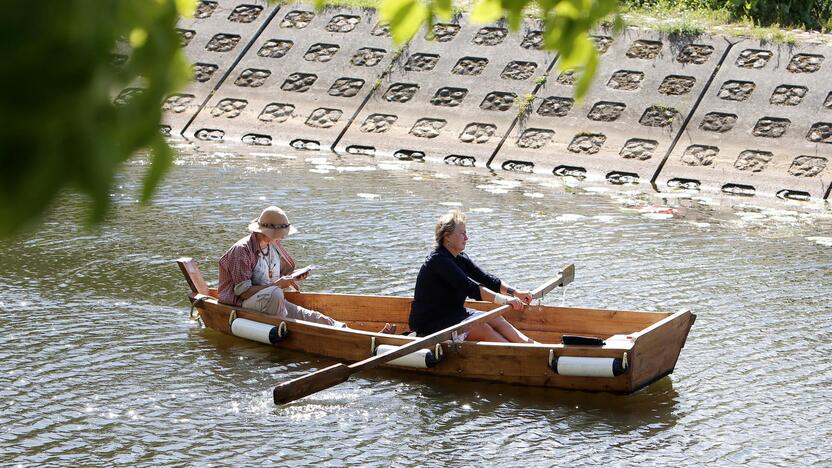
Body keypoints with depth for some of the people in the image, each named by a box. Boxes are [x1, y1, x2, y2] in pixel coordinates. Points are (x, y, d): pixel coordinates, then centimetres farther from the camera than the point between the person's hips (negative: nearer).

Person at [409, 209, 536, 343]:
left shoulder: (460, 259, 10)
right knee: (481, 329, -25)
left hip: (453, 314, 9)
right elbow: (470, 288, -29)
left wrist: (515, 293, -8)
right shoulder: (438, 260, -22)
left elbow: (485, 278, 7)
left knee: (496, 320, -9)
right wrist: (504, 299, -33)